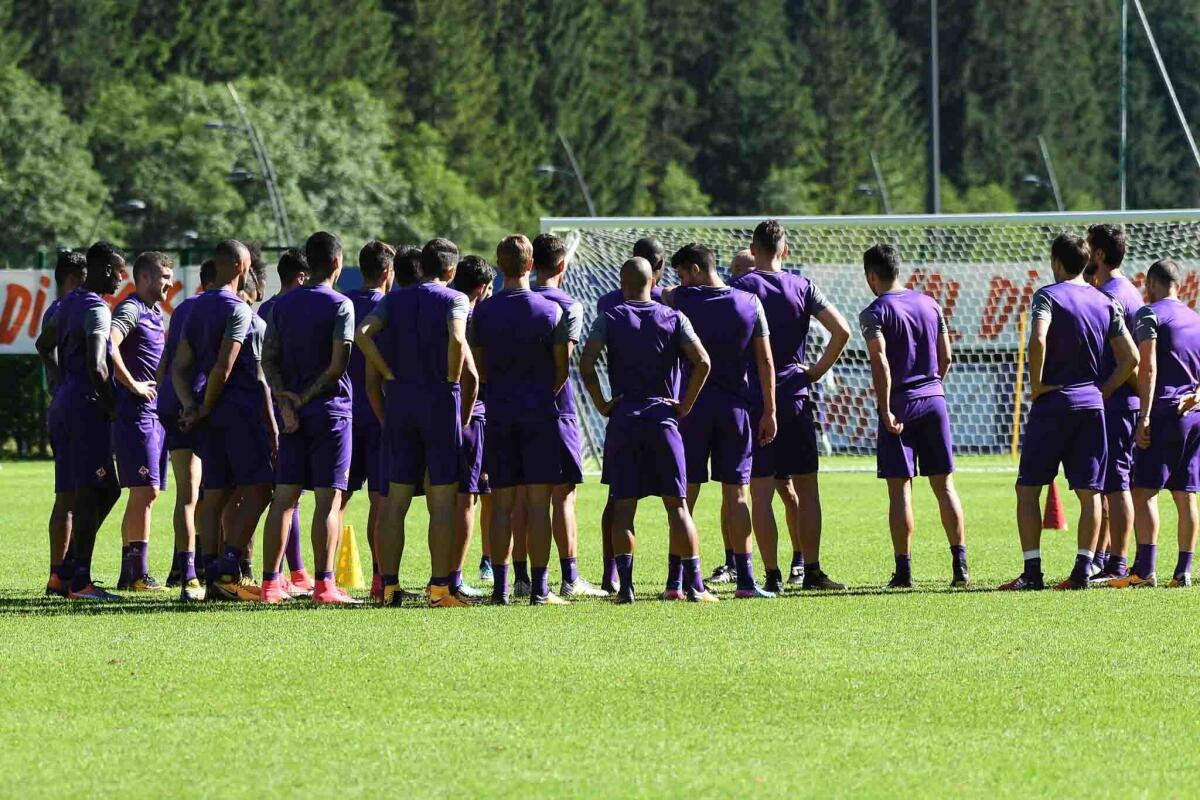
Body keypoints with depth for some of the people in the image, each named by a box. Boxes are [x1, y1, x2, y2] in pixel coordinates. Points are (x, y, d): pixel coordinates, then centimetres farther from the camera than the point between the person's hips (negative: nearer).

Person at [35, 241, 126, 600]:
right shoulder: (97, 310, -16)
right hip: (86, 405, -10)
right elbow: (96, 367, -26)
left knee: (105, 489, 14)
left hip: (65, 402, 10)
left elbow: (45, 345, 30)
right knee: (90, 492, -7)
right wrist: (111, 406, -13)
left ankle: (70, 570, 13)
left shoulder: (70, 302, 14)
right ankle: (79, 581, -7)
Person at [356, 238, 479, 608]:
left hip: (399, 400, 4)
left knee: (396, 499, 7)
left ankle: (389, 586, 5)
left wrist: (392, 375, -2)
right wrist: (451, 381, -8)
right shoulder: (454, 299, -3)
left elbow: (362, 334, -7)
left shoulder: (393, 300, 9)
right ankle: (439, 588, -4)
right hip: (440, 400, -4)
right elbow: (456, 339, -22)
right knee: (442, 501, -1)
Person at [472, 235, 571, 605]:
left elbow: (478, 370, 8)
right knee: (538, 502, -2)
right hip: (539, 414, -2)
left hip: (499, 415, 2)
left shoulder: (482, 311, 2)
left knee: (502, 504, 5)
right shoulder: (550, 310, -4)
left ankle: (501, 586, 4)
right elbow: (562, 369, 0)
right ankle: (539, 588, -4)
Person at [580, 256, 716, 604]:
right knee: (677, 505, 2)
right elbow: (702, 361, -8)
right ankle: (694, 585, -1)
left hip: (622, 419, 0)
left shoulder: (609, 319, 2)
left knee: (623, 506, 2)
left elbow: (586, 364, -11)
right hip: (663, 417, 0)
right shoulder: (673, 318, 4)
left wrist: (602, 405, -1)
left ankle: (625, 585, -4)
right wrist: (685, 405, 1)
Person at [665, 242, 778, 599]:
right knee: (737, 495, 5)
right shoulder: (750, 302, 2)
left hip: (693, 405, -1)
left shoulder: (678, 299, -5)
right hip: (736, 406, 1)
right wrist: (769, 412, 5)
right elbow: (765, 362, 2)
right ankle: (745, 580, 2)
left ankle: (676, 581, 0)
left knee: (685, 495, 2)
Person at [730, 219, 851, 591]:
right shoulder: (803, 287, 4)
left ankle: (772, 574, -3)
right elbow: (841, 331, -4)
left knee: (761, 491, 0)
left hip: (754, 401, -2)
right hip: (795, 399, 2)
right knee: (806, 488, 10)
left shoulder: (739, 287, -3)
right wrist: (817, 371, 6)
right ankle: (811, 570, 8)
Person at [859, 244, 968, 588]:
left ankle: (903, 569, -2)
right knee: (944, 485, 7)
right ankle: (960, 565, 5)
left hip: (899, 405, -4)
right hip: (934, 402, 4)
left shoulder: (874, 313, -7)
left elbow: (880, 362, -18)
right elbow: (945, 356, 10)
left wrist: (886, 410, -16)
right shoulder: (930, 304, 9)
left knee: (900, 488, -1)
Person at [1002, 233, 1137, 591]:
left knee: (1028, 488, 3)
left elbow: (1038, 340, -24)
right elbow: (1130, 357, 5)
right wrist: (1102, 391, 12)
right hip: (1092, 405, 4)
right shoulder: (1106, 303, 9)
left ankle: (1032, 571, -2)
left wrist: (1036, 385, -12)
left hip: (1053, 403, -4)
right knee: (1089, 492, 6)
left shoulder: (1047, 296, -7)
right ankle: (1083, 571, 1)